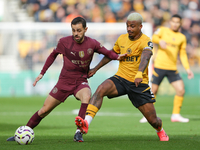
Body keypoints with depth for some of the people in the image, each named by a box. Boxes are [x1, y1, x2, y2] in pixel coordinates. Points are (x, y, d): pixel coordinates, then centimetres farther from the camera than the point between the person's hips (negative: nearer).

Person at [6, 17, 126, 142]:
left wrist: (118, 56, -18)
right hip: (64, 81, 1)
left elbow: (108, 53, 4)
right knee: (44, 110, 1)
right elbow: (53, 55, 10)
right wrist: (42, 73, 9)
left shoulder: (92, 44, -9)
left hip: (81, 81, -1)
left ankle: (79, 133, -33)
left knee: (87, 97, -36)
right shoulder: (64, 42, -8)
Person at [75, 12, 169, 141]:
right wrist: (95, 69, 27)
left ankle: (160, 130, 39)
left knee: (153, 120, 0)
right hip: (120, 78, 3)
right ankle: (86, 123, -39)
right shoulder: (122, 39, 4)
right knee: (100, 89, -29)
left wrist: (139, 74, -55)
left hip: (139, 83, -3)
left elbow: (145, 57, -36)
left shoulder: (146, 41, -15)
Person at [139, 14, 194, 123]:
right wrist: (160, 41, -38)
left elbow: (183, 54, 17)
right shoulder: (163, 30, 5)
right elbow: (154, 38, -15)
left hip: (172, 69, 3)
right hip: (159, 66, -3)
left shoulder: (182, 38, 14)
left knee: (181, 91, -7)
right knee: (153, 90, -2)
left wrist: (187, 69, 8)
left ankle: (175, 115, 7)